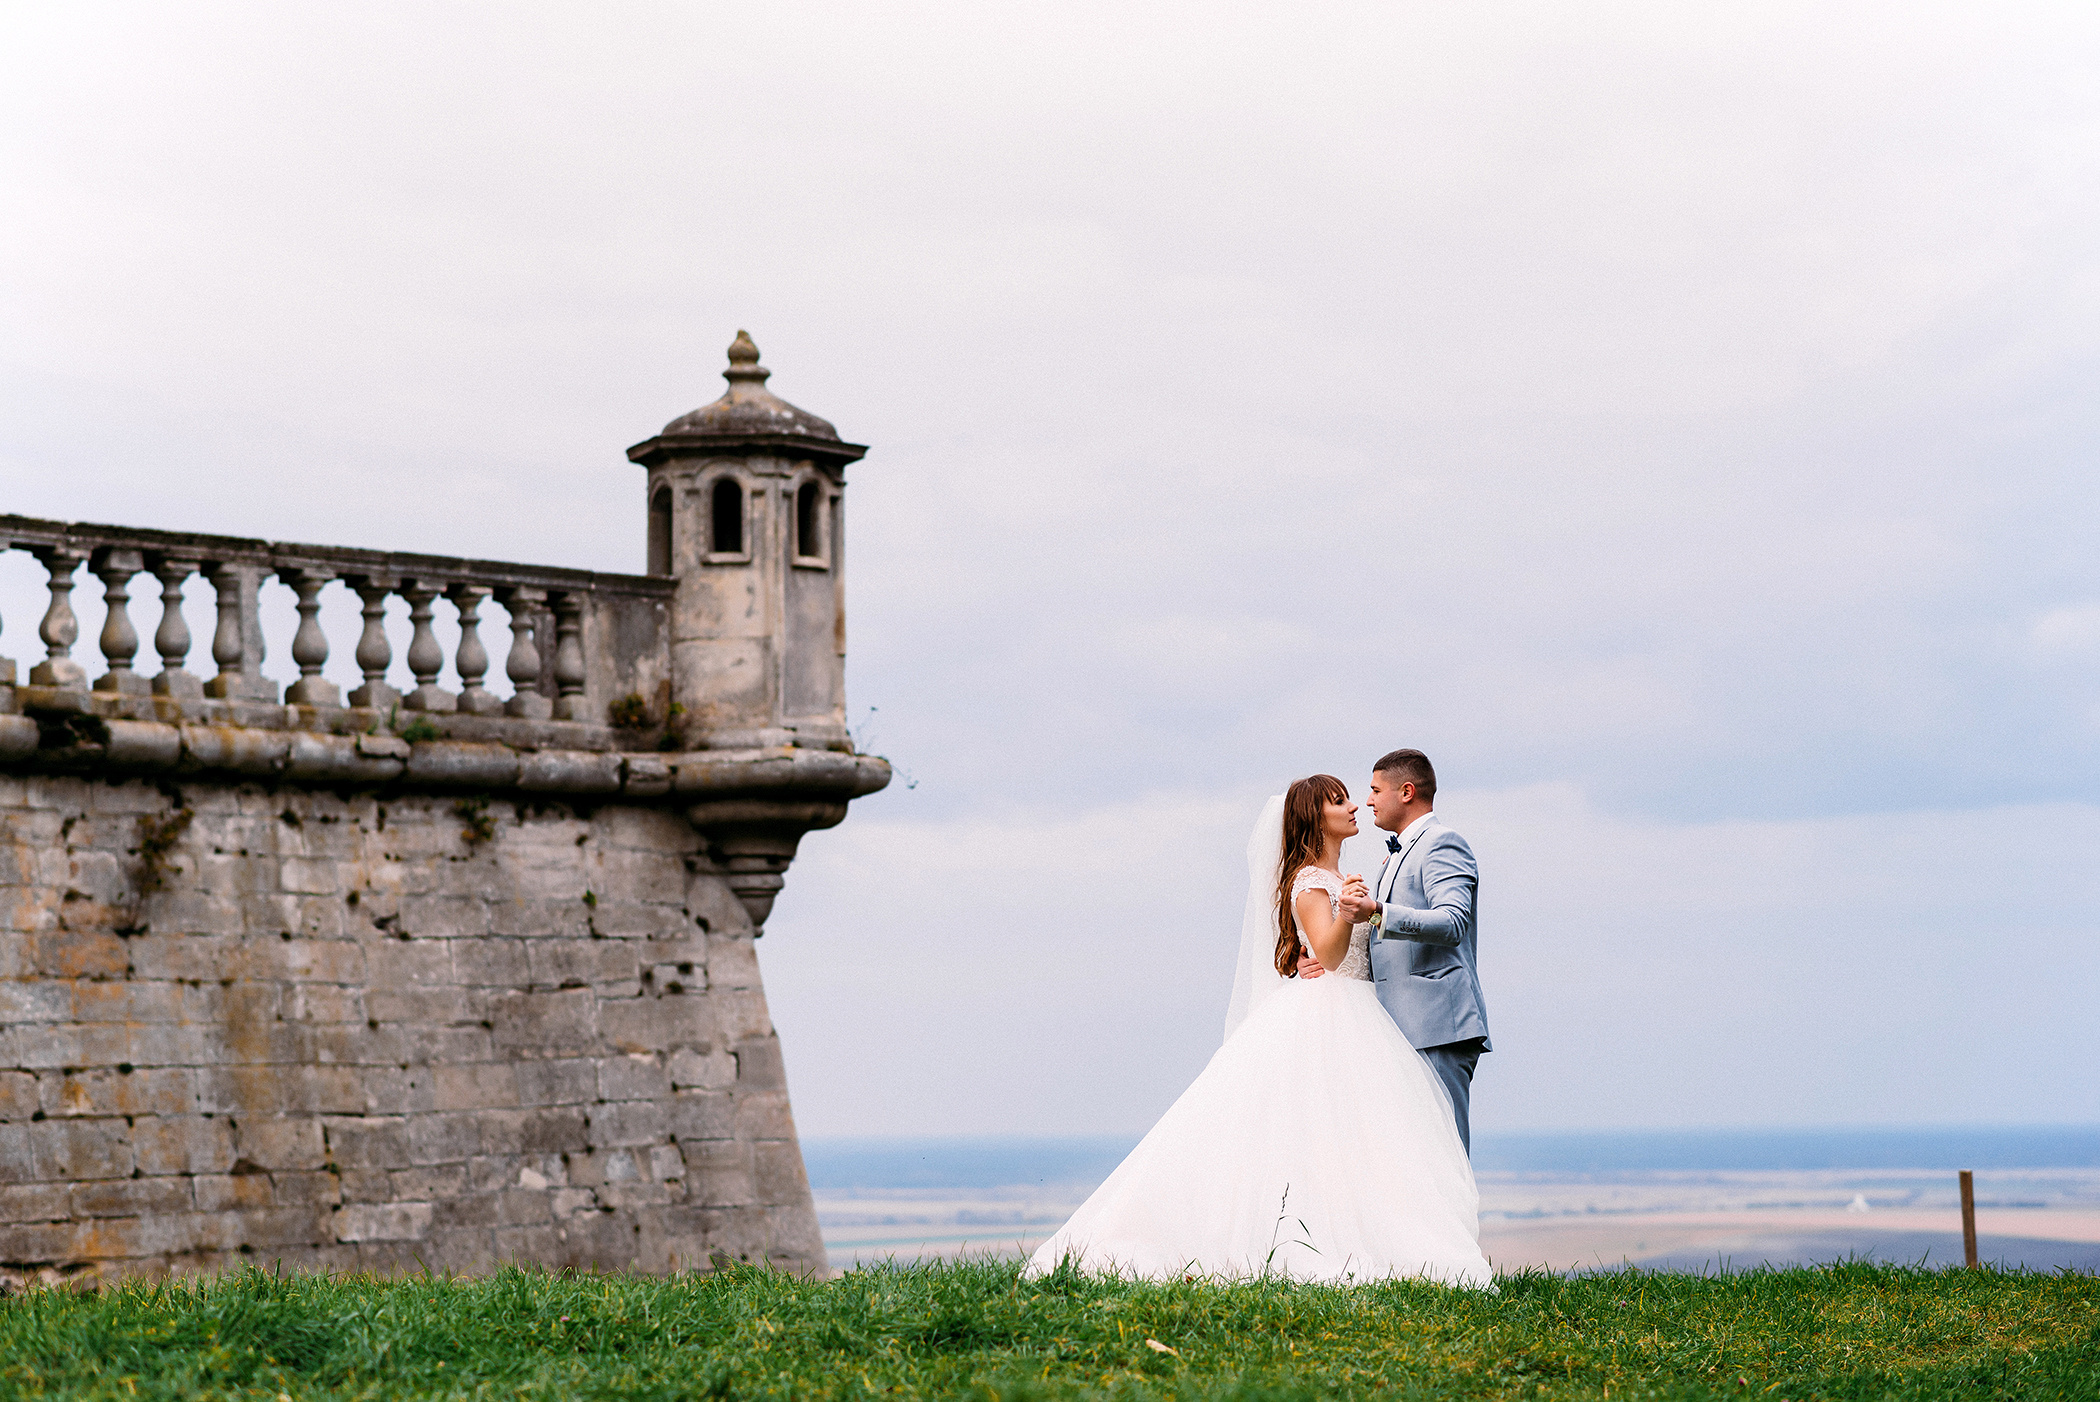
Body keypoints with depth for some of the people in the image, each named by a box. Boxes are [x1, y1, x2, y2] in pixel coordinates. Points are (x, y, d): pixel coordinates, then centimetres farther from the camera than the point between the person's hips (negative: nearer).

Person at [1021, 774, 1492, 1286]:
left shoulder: (1335, 880, 20)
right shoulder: (1311, 881, -8)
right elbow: (1328, 952, -23)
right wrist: (1345, 914, -42)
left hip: (1352, 1020, 9)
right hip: (1321, 1011, -9)